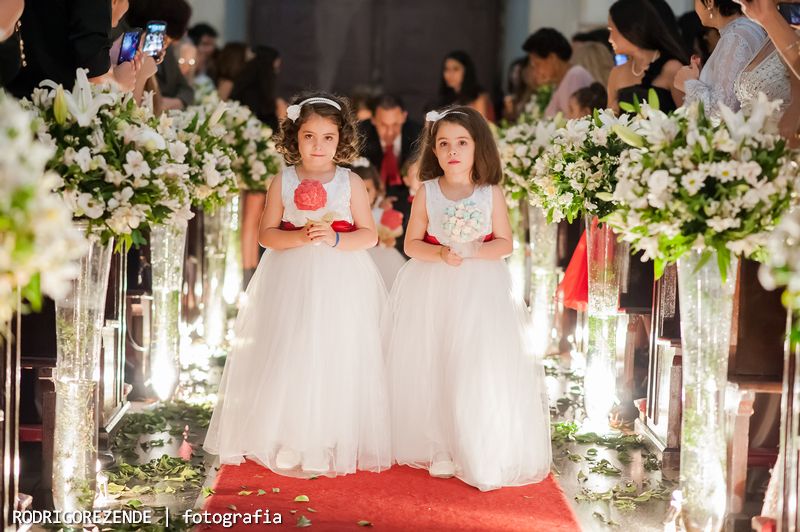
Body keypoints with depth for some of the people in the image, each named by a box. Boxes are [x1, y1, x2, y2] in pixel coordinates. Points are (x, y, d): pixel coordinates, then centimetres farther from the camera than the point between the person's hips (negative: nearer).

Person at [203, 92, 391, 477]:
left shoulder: (351, 183, 2)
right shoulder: (283, 183, 3)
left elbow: (369, 235, 0)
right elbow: (266, 234, 0)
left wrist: (335, 239, -17)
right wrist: (299, 237, -18)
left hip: (340, 285, 0)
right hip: (291, 282, 0)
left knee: (337, 362, 0)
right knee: (288, 361, -1)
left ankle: (335, 446, 10)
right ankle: (288, 444, 8)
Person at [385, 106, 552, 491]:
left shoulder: (491, 194, -1)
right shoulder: (427, 193, 1)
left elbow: (505, 243, 0)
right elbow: (411, 244, 1)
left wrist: (475, 250, -17)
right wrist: (440, 254, -17)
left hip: (481, 290, -1)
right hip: (433, 292, 1)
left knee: (480, 369, -7)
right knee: (431, 369, 2)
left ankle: (480, 454, 4)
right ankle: (439, 449, 13)